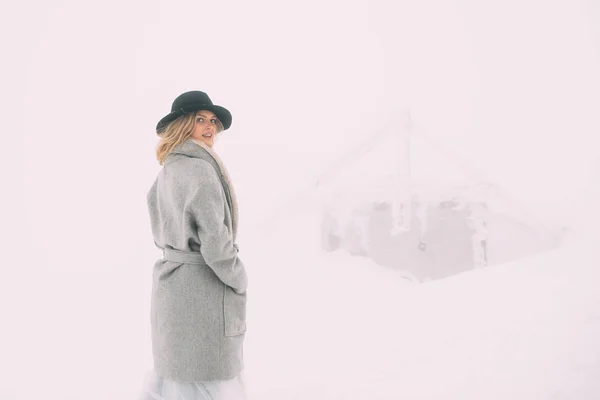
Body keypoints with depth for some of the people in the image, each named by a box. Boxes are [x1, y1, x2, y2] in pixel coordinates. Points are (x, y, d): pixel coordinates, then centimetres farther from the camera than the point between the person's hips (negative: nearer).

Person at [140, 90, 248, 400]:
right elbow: (214, 242, -21)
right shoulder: (200, 169, -17)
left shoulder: (166, 171, 13)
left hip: (170, 284, 9)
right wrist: (239, 279, -7)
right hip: (203, 290, -9)